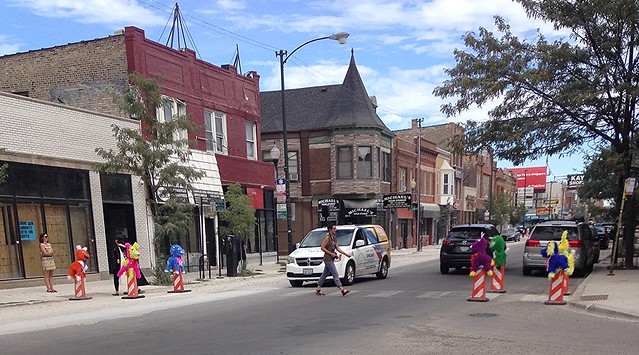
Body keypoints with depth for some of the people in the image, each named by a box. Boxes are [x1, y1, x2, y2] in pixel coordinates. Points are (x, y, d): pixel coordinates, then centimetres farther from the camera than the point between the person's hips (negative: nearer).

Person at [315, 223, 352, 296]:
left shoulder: (334, 238, 13)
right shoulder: (327, 237, -13)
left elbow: (337, 248, 14)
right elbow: (322, 248, -15)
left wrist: (345, 253, 5)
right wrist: (331, 254, -17)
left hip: (331, 259, 9)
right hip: (328, 259, -9)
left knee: (324, 274, 14)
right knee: (335, 274, -11)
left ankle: (318, 289, 21)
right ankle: (342, 289, -13)